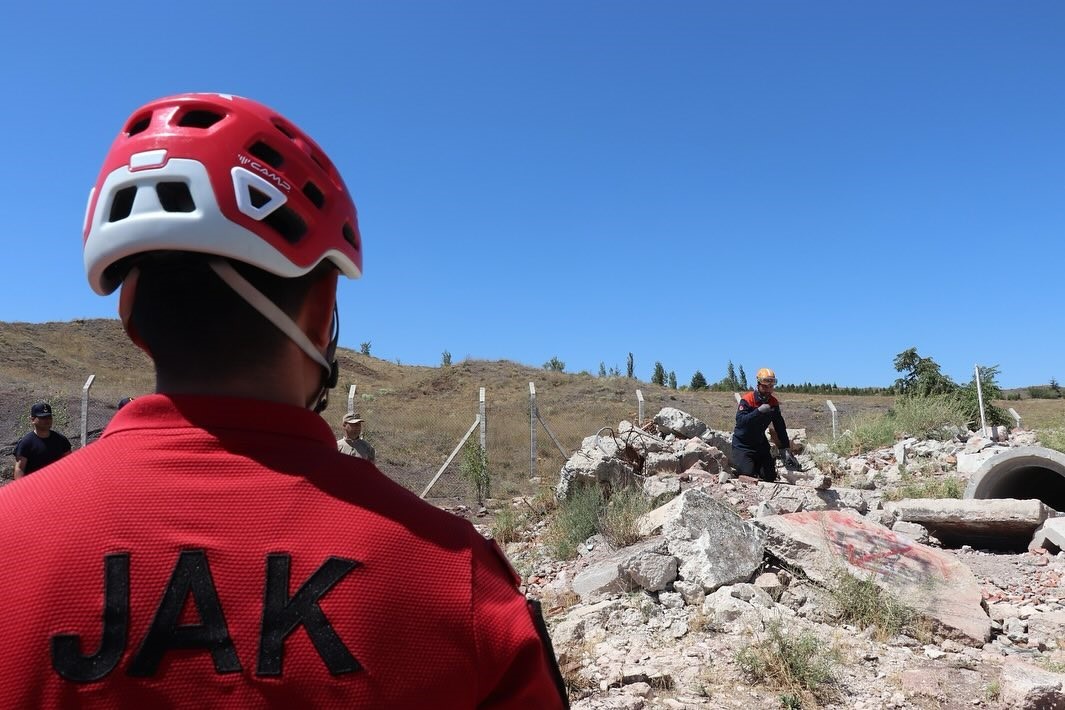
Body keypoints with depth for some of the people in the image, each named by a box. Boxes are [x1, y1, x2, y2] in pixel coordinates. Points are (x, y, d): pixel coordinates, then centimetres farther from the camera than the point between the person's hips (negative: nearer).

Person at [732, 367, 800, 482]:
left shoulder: (773, 403, 1)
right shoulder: (747, 400, -17)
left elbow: (780, 427, 6)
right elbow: (740, 420, -31)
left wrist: (786, 448, 3)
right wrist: (759, 411, -38)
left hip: (760, 443, 6)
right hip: (742, 445, -6)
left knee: (770, 477, 1)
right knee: (748, 474, -19)